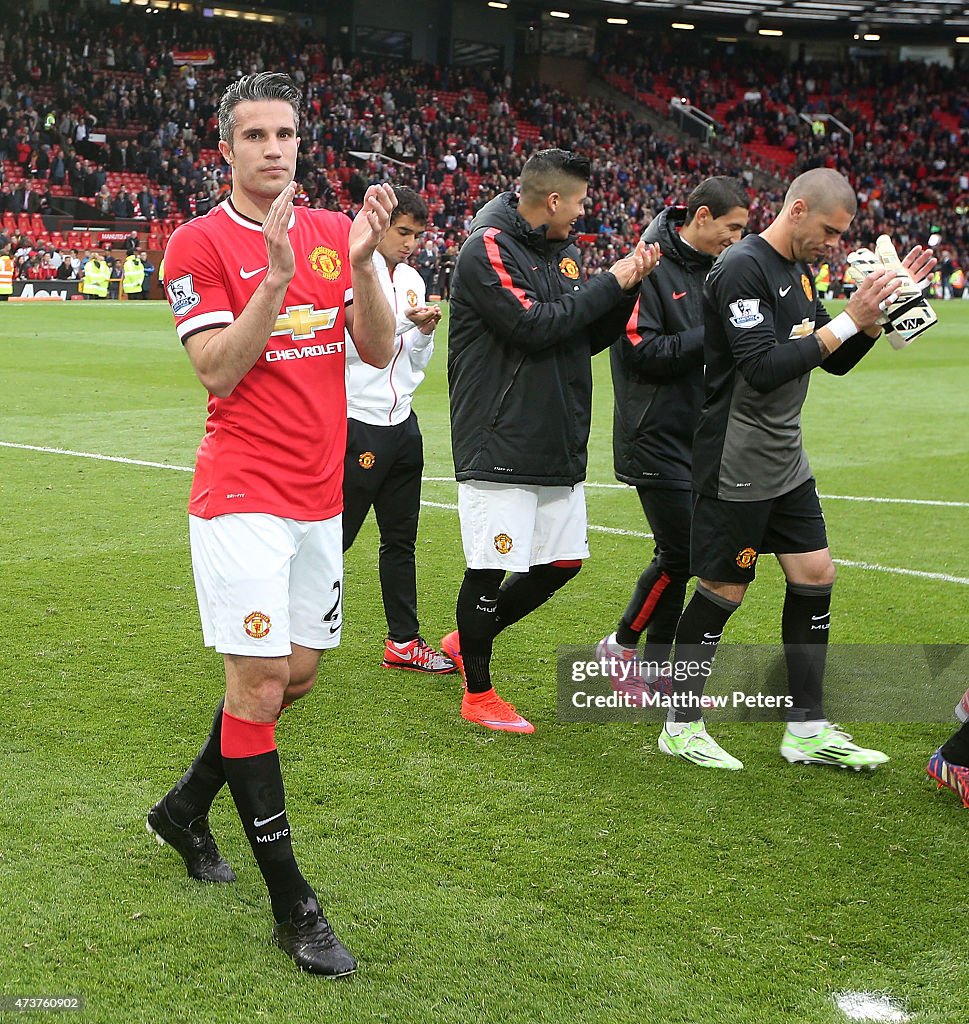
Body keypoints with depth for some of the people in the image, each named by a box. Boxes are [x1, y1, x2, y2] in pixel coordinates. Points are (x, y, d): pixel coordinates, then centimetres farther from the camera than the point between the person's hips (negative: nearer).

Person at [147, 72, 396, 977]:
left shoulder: (331, 232, 10)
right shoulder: (199, 243, -6)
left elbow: (378, 351, 3)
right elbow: (217, 369, -15)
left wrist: (364, 262, -12)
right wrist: (276, 274, -23)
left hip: (319, 495, 7)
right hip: (243, 498, -6)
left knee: (296, 674, 14)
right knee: (259, 680, -8)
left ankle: (185, 807, 37)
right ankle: (292, 908, 0)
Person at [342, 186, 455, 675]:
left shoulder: (412, 280, 13)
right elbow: (342, 346, -19)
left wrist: (425, 333, -3)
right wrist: (403, 320, -20)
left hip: (401, 425, 8)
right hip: (357, 425, -8)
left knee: (401, 538, 11)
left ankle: (403, 641, 19)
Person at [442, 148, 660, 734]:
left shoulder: (562, 252, 16)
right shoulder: (488, 250, -11)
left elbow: (590, 339, 16)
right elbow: (533, 325, -21)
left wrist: (628, 289, 1)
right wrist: (611, 284, -13)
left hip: (560, 445, 9)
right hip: (499, 448, -9)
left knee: (563, 561, 13)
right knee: (491, 568, -2)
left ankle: (468, 640, 31)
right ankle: (478, 693, 14)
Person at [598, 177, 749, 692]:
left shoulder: (710, 268, 12)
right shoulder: (649, 267, -13)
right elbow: (642, 351, -19)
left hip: (696, 432, 8)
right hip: (656, 434, -8)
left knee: (680, 552, 9)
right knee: (679, 551, -8)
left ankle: (657, 666, 19)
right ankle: (620, 646, 11)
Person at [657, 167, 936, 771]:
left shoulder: (798, 272, 12)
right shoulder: (742, 269, -17)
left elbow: (835, 362, 17)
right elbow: (762, 369, -26)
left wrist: (881, 307, 4)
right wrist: (846, 322, -23)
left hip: (787, 461, 9)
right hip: (736, 466, -9)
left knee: (816, 575, 7)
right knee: (723, 592, 0)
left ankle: (809, 730, 16)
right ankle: (682, 727, 16)